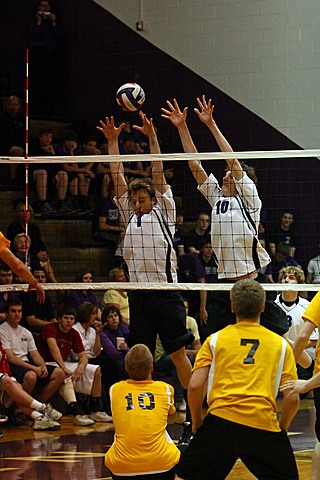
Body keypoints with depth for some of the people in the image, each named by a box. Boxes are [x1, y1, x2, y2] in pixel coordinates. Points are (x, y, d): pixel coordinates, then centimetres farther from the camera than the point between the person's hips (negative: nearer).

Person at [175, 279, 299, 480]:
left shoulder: (215, 340, 13)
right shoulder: (281, 344, 14)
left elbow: (195, 386, 3)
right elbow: (292, 398, 7)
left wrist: (197, 423, 17)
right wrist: (281, 429, 22)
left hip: (221, 420, 0)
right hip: (264, 423, 0)